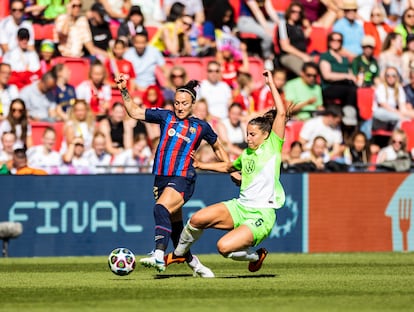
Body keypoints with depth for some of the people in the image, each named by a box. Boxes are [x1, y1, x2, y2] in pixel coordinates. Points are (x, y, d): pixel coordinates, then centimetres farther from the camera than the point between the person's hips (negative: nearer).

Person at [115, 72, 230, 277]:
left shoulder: (201, 127, 8)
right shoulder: (166, 116, 11)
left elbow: (217, 148, 23)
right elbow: (134, 112, 10)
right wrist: (124, 91, -2)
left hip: (183, 179, -4)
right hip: (161, 178, 4)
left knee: (161, 209, -30)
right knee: (175, 225, 10)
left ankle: (159, 256, -43)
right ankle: (193, 263, 28)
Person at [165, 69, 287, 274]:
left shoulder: (272, 147, -3)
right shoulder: (246, 154, 16)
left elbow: (282, 113, -13)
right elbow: (228, 167, 38)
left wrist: (271, 84, -9)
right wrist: (200, 165, 37)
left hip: (262, 215, -7)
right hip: (240, 207, 7)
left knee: (224, 247, -24)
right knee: (197, 219, -12)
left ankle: (256, 256, 7)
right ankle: (178, 254, 14)